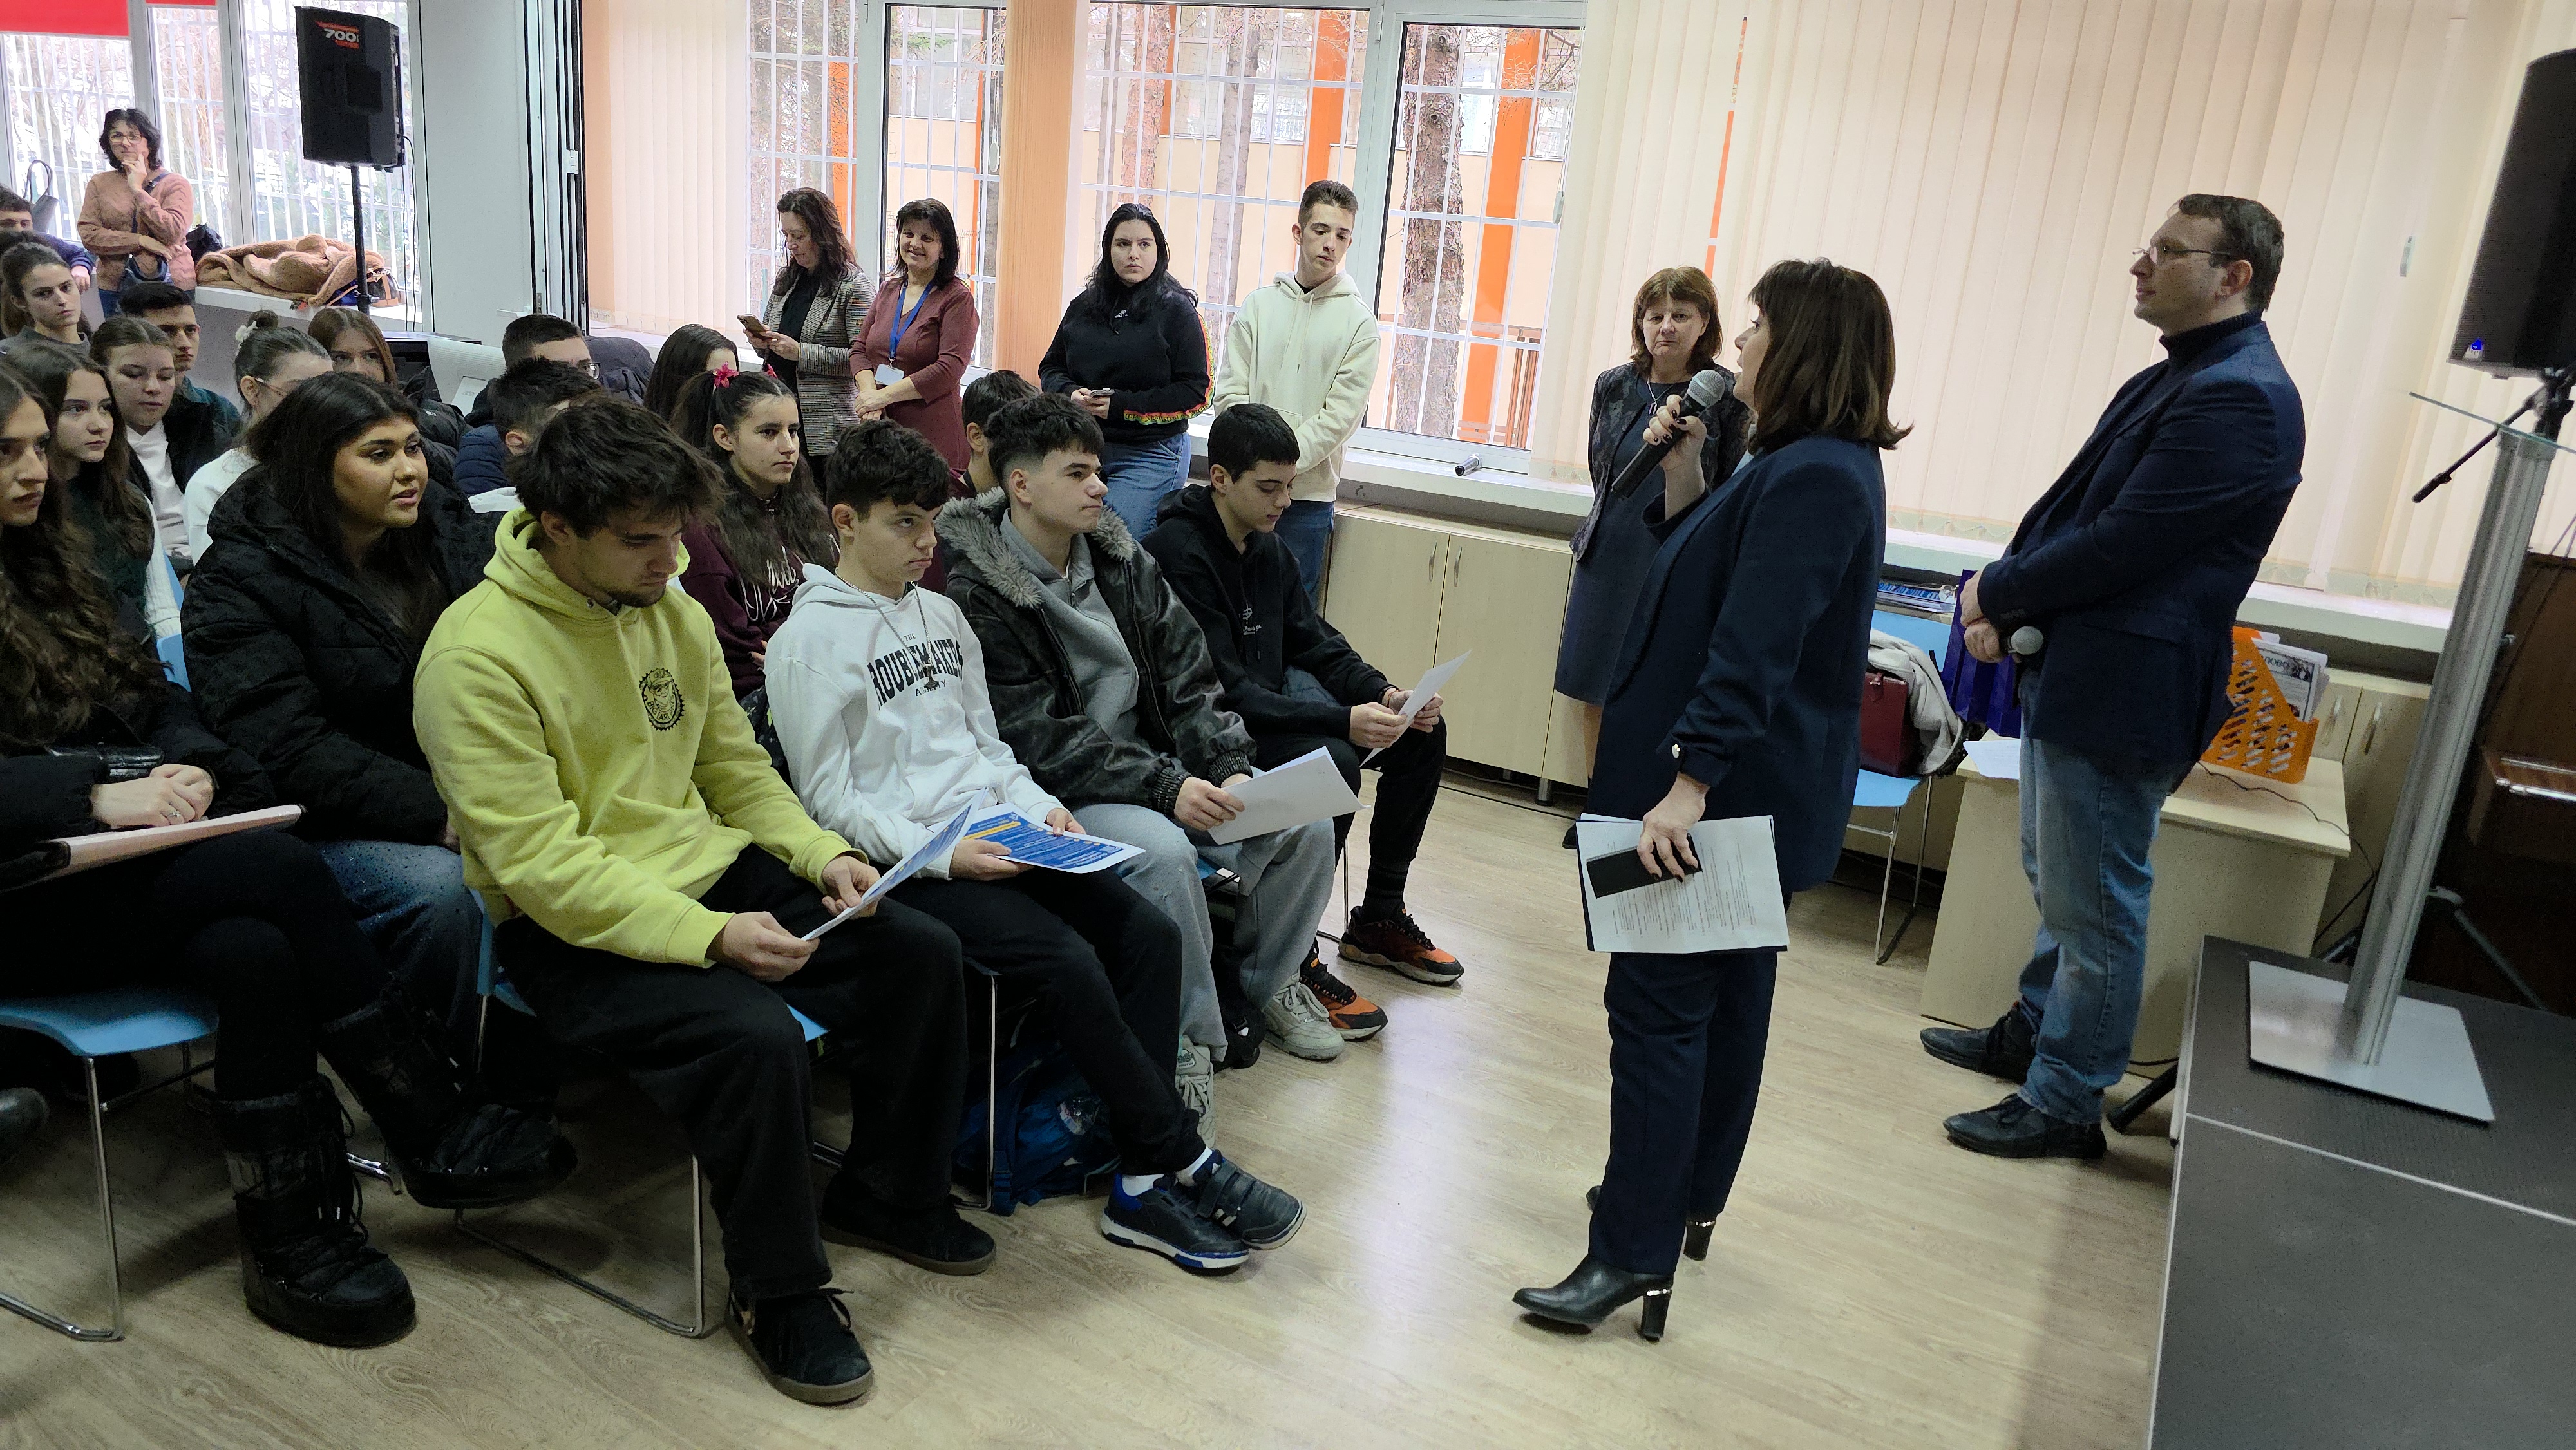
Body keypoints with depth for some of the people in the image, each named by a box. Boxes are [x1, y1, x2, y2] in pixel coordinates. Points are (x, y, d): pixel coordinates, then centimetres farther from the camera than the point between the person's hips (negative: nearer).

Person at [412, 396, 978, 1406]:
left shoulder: (675, 612, 5)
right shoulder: (479, 653, -18)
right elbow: (540, 861, -22)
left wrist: (822, 853, -3)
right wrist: (708, 936, -30)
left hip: (711, 873, 7)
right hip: (569, 933, -7)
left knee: (922, 954, -4)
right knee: (756, 1038, -32)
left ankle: (888, 1193, 18)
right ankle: (778, 1293, -6)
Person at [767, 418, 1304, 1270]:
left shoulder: (942, 615, 17)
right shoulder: (810, 640, -5)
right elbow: (829, 800, -8)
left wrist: (1039, 807, 2)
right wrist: (943, 853, -19)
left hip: (997, 839, 7)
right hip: (908, 867, -7)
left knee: (1150, 934, -13)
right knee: (1069, 962, -26)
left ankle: (1143, 1185, -11)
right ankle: (1189, 1163, -12)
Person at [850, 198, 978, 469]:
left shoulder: (957, 298, -5)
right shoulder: (889, 289, 15)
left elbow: (950, 368, -14)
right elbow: (860, 350, 14)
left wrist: (884, 396, -12)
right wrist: (869, 394, -7)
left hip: (933, 436, -5)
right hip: (880, 430, 5)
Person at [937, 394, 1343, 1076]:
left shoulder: (1120, 557, 7)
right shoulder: (975, 591, -14)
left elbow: (1187, 675, 6)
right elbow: (1037, 739, -19)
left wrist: (1228, 768, -11)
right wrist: (1165, 787, -25)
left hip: (1159, 767, 7)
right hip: (1057, 794, -7)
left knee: (1306, 823, -6)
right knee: (1162, 851, -35)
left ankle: (1272, 981, 20)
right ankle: (1193, 1041, -12)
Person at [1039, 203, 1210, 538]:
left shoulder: (1176, 309, -4)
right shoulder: (1084, 305, 10)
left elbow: (1195, 393, -10)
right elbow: (1051, 368, 17)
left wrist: (1123, 405, -15)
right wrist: (1071, 394, -6)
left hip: (1150, 456, -5)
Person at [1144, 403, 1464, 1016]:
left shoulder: (1269, 547, 8)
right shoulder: (1179, 553, -20)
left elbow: (1318, 644, 11)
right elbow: (1222, 693, -26)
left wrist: (1384, 694, -9)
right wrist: (1344, 721, -33)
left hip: (1271, 707, 9)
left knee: (1425, 732, 3)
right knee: (1332, 761, -33)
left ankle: (1378, 919, 15)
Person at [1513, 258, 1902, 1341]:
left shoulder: (1814, 478, -20)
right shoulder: (1805, 465, 13)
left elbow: (1754, 647, -29)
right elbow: (1707, 575, 14)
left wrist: (1689, 781, -33)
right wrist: (1685, 481, 1)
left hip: (1730, 797, -11)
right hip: (1755, 795, 11)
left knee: (1658, 1008, -6)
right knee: (1724, 998, 19)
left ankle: (1634, 1257, 1)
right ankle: (1689, 1198, 34)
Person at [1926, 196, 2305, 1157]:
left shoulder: (2242, 399, -19)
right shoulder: (2170, 381, 12)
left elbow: (2119, 546, -24)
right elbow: (2068, 504, 11)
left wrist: (1996, 593, -10)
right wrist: (2004, 597, -4)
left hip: (2124, 697, -10)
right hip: (2070, 674, 10)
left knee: (2094, 909, 3)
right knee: (2057, 885, 23)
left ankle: (2064, 1105, 17)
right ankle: (2031, 1034, 41)